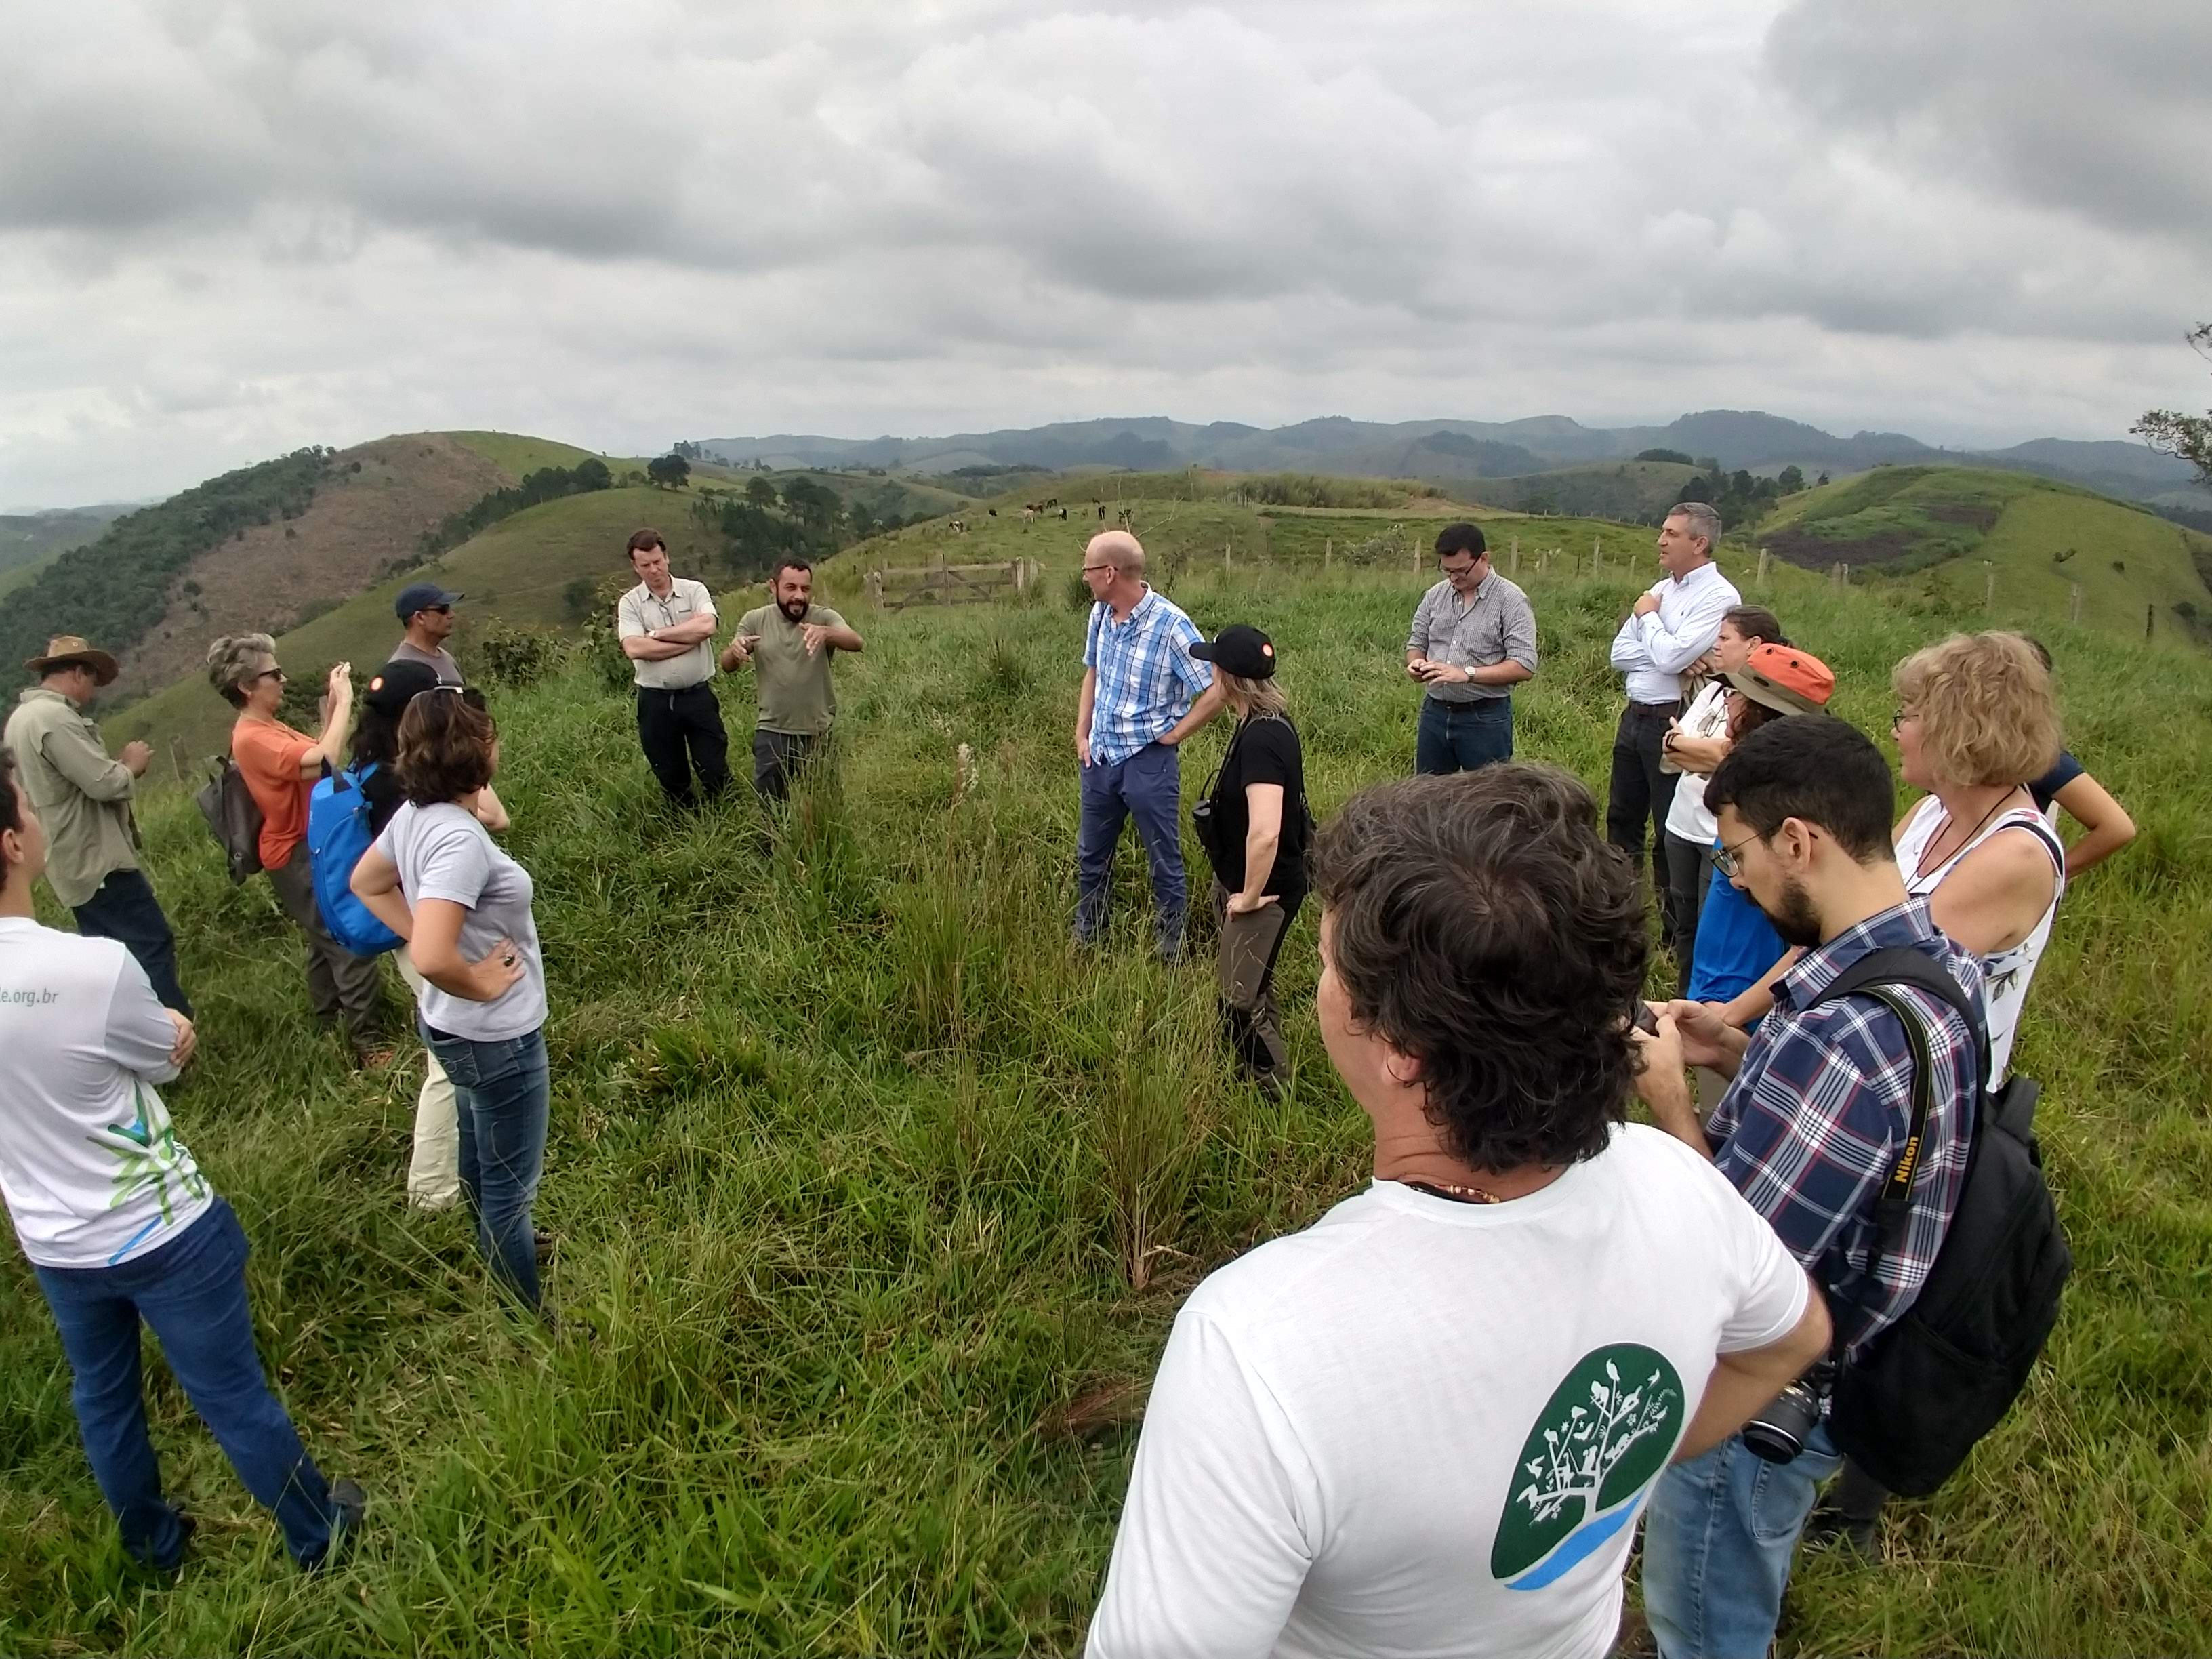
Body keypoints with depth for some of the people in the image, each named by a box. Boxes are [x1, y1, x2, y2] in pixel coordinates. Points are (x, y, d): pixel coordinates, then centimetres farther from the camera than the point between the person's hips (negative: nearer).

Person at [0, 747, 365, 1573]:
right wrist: (174, 1031, 10)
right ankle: (318, 1536, 33)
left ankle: (153, 1545, 47)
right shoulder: (95, 966, -30)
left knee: (102, 1397, 25)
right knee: (233, 1396, 12)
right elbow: (172, 1056, -10)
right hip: (162, 1231, -5)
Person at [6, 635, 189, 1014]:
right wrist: (131, 765, -3)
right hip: (94, 859, -11)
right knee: (152, 943, -9)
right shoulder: (54, 718, -19)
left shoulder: (23, 716, 15)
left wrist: (118, 766, 9)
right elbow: (105, 784, -22)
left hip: (77, 860, 11)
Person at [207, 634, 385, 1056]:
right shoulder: (253, 738, -21)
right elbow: (324, 762, -32)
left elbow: (316, 754, 15)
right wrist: (344, 701, -24)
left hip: (309, 849, 10)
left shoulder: (268, 729, 10)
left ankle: (328, 1021, 36)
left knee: (329, 940, 22)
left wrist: (330, 703, 5)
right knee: (352, 942, -9)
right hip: (300, 856, -10)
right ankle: (363, 1039, -5)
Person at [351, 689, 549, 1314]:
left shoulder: (415, 815, -4)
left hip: (457, 1028, 9)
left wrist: (420, 934, 9)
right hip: (497, 1037, -9)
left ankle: (501, 1250, 53)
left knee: (483, 1165, 30)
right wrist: (481, 985, -22)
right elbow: (433, 960, -40)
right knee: (510, 1186, 9)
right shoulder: (459, 839, -32)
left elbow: (366, 883, 15)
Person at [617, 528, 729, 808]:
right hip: (655, 700, 1)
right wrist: (689, 640, -15)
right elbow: (634, 649, -17)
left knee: (715, 769, 4)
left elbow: (706, 627, -20)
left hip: (698, 694, -1)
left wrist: (656, 633, -13)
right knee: (670, 776, 13)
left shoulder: (695, 590, -1)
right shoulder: (630, 603, -1)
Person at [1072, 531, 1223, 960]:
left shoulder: (1171, 626, -22)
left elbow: (1215, 693, -19)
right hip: (1100, 757, 7)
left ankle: (1172, 954, 24)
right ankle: (1085, 941, 41)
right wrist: (1082, 735, 9)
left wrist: (1173, 734, -12)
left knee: (1164, 863, 8)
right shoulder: (1100, 614, -1)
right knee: (1091, 856, 21)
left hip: (1148, 763, -7)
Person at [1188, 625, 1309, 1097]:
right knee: (1255, 990, 24)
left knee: (1240, 1004, 1)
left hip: (1265, 891, -10)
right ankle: (1268, 1077, 40)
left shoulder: (1261, 738, -29)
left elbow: (1265, 832, -37)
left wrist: (1251, 896, -23)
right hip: (1243, 881, 10)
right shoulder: (1268, 723, 4)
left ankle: (1276, 1097, 16)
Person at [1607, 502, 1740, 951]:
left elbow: (1670, 657, -23)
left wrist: (1648, 616, -7)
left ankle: (1676, 933, 15)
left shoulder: (1719, 596, -13)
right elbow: (1620, 654, 6)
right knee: (1621, 819, 17)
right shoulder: (1661, 589, 11)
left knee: (1671, 832, 2)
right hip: (1635, 716, 8)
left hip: (1673, 722, -8)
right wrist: (1668, 656, -10)